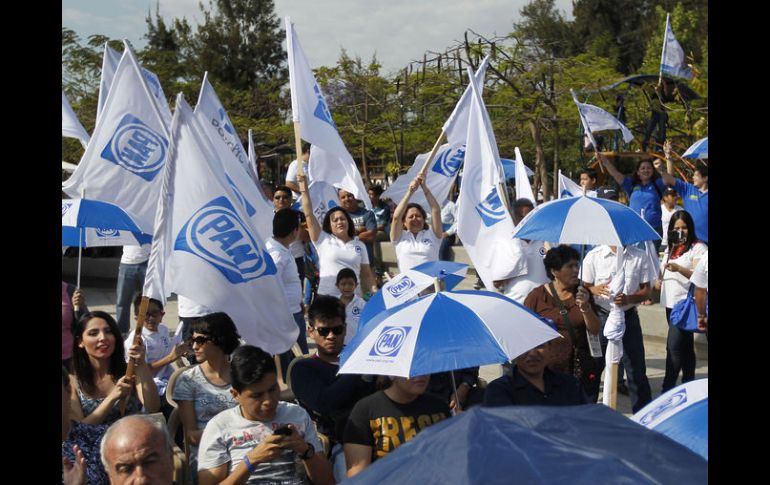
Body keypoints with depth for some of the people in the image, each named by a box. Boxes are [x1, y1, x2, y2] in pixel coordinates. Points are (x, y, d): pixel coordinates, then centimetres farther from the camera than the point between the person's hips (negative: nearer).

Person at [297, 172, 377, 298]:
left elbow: (366, 274, 13)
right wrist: (303, 185, -9)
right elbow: (309, 215, -4)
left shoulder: (359, 245, 12)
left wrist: (374, 291, -4)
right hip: (326, 297, -2)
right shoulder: (323, 240, 3)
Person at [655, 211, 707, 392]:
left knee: (674, 346, -14)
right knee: (685, 346, 15)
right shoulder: (671, 248, 17)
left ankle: (667, 389, -14)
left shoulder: (698, 247, -8)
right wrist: (659, 280, 13)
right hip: (670, 303, 8)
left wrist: (679, 269, -33)